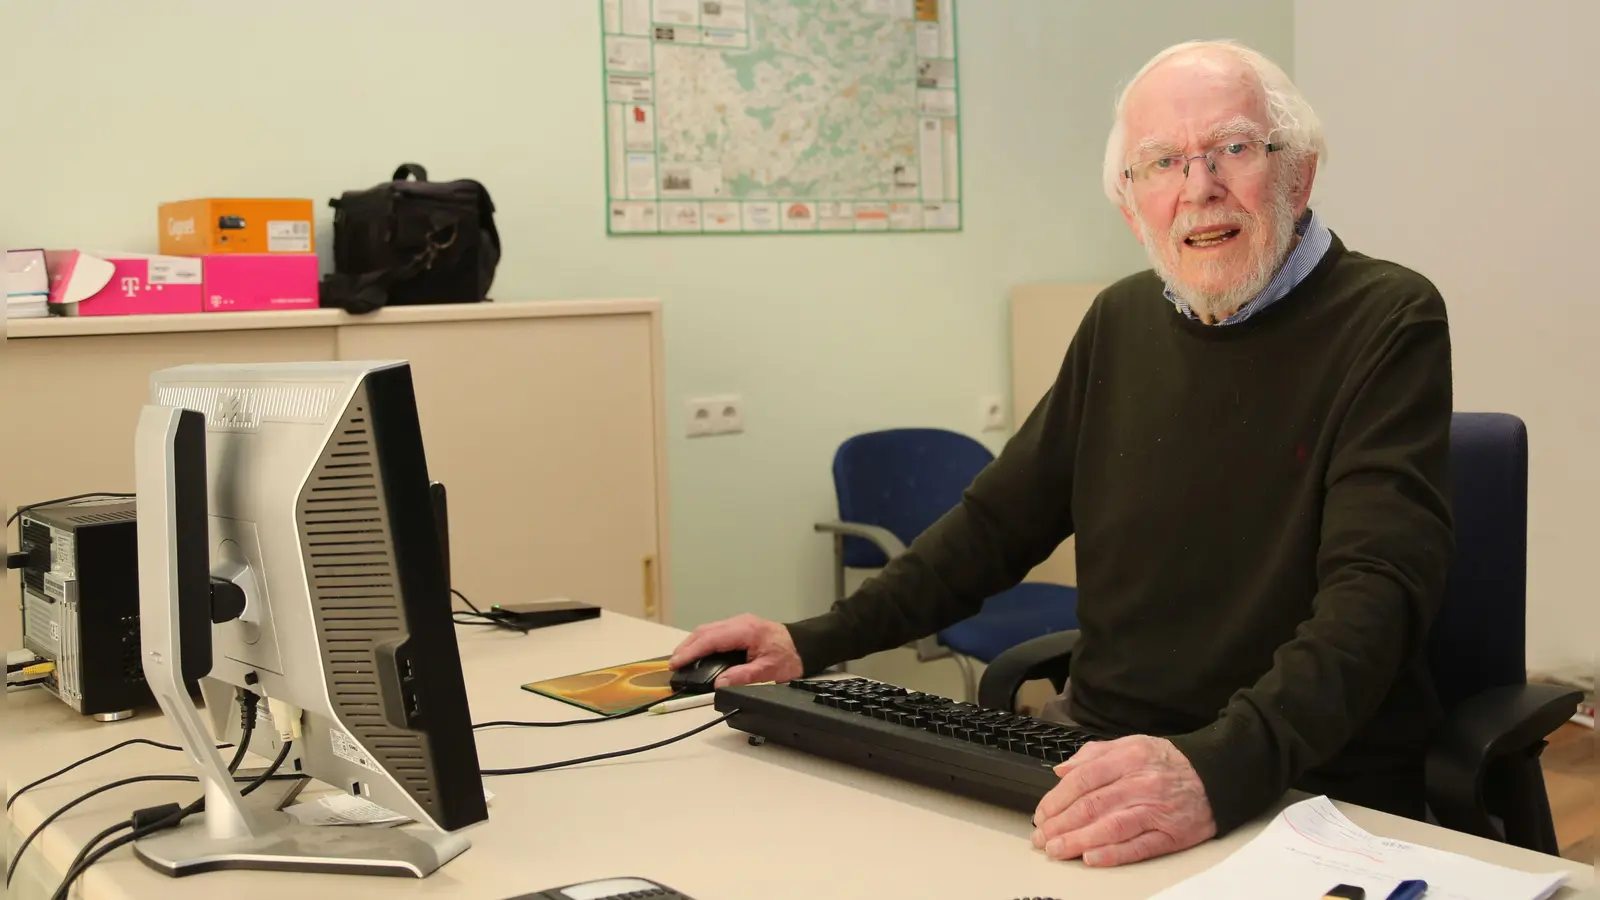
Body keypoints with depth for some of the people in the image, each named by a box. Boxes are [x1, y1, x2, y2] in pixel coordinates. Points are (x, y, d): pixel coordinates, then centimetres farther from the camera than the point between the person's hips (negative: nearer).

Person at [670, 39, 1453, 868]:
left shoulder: (1388, 324, -9)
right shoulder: (1121, 321, 9)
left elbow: (1375, 591, -22)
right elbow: (998, 520, 16)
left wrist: (1218, 771, -38)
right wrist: (815, 643, 7)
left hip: (1302, 792, -5)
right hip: (1095, 751, 6)